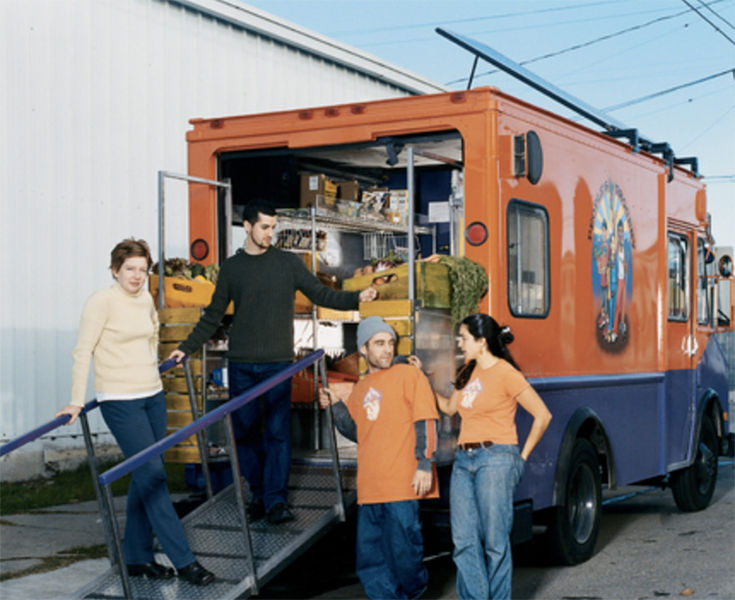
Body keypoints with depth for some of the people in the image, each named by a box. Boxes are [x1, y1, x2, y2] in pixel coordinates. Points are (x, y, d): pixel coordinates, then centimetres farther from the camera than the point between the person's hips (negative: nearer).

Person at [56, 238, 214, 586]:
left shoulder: (146, 300, 9)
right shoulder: (101, 302, -11)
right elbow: (83, 352, -13)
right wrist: (76, 402, -15)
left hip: (152, 396, 7)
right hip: (120, 401, -7)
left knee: (145, 477, 8)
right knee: (153, 476, -8)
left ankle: (137, 557, 18)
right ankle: (183, 560, -5)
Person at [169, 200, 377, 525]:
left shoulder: (288, 262, 5)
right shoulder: (231, 268, 9)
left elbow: (321, 294, 5)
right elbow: (213, 316, 16)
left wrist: (356, 298, -10)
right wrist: (186, 347, 12)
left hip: (278, 363, -2)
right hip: (241, 364, 2)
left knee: (278, 432, -6)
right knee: (245, 431, 4)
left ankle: (276, 500, -3)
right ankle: (258, 493, 17)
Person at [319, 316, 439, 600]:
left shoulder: (409, 375, 2)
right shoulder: (361, 388, 19)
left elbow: (426, 423, -5)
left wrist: (425, 465, -15)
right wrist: (335, 405, 9)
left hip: (401, 482, -6)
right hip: (369, 487, 6)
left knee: (403, 550, -5)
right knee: (371, 561, 5)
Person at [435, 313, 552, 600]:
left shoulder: (505, 374, -9)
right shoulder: (468, 373, 15)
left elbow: (542, 415, -7)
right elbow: (449, 406, 27)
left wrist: (522, 457, -2)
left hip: (495, 460, -7)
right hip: (463, 460, 7)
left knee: (495, 541, -1)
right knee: (464, 540, 4)